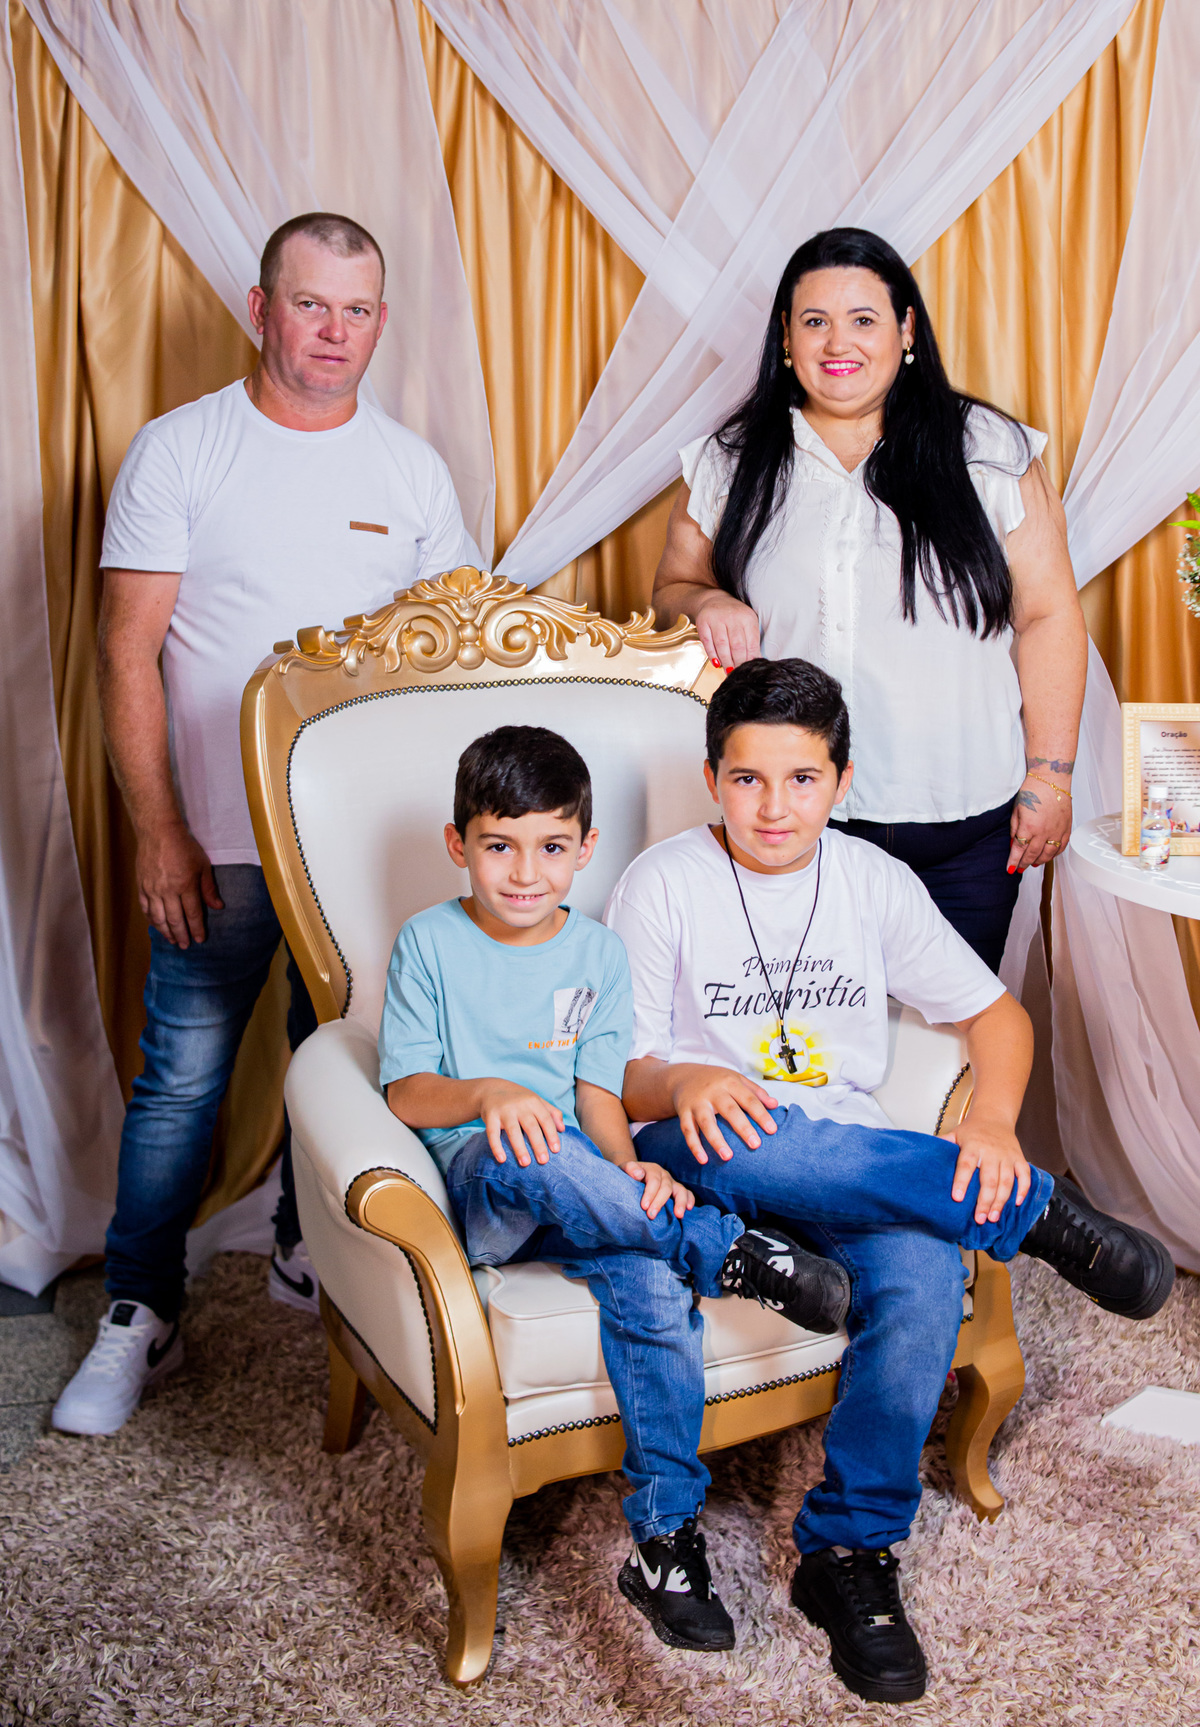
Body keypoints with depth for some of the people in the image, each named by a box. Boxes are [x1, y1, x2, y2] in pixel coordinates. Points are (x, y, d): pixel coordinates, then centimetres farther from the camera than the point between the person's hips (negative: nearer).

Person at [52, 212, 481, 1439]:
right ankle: (139, 1316, 18)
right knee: (182, 1080, 1)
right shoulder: (178, 450, -1)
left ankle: (309, 1255, 36)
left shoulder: (412, 467, 8)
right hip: (217, 840, -3)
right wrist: (157, 830, -11)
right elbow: (128, 651, -4)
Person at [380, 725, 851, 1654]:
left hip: (584, 1195, 2)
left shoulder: (599, 952, 12)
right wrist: (487, 1095, -24)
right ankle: (729, 1249, -27)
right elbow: (407, 1092, -2)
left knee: (653, 1283, -30)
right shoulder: (429, 943, 5)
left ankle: (666, 1541, -18)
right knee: (521, 1154, -38)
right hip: (476, 1188, -2)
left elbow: (598, 1092, 6)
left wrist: (630, 1166, -16)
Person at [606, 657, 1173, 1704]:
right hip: (705, 1155, -2)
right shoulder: (663, 884, -2)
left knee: (925, 1275, -31)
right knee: (738, 1136, -39)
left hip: (857, 1162, 2)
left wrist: (993, 1120, -9)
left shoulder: (874, 881, 7)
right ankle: (1038, 1216, -23)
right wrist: (682, 1084, -26)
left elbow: (996, 1012, 11)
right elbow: (618, 1073, -3)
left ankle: (849, 1551, -13)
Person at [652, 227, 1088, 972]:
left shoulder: (988, 453, 1)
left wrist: (1050, 777, -2)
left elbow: (1048, 615, 2)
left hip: (965, 829, 0)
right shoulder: (730, 463, 5)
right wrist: (706, 603, -9)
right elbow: (673, 589, 16)